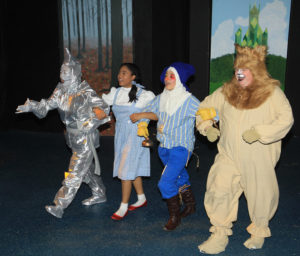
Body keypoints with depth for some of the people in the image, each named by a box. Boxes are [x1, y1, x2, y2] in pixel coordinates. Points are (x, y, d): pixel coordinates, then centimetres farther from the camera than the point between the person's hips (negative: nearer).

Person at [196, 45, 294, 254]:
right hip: (229, 156, 3)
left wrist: (260, 132, -22)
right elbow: (204, 107, 16)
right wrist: (207, 127, -1)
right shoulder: (227, 91, 5)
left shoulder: (272, 92, -6)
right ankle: (220, 234, 12)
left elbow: (286, 119, -13)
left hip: (259, 159, -2)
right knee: (218, 190, -6)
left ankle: (259, 232, 39)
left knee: (260, 195, 12)